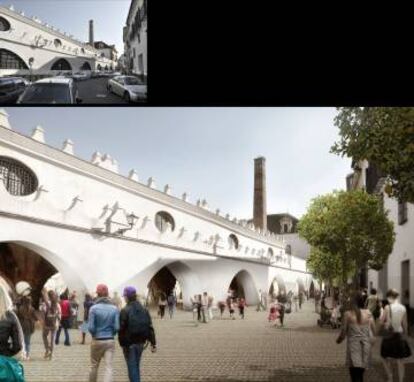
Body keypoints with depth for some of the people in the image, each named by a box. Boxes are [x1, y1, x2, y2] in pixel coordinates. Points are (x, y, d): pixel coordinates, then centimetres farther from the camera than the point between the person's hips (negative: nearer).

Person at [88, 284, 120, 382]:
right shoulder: (114, 308, -4)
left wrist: (95, 334, 10)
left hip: (97, 341, -1)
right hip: (110, 341, 1)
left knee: (94, 366, 16)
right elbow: (117, 327, -6)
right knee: (108, 367, -1)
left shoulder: (93, 308, -10)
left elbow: (91, 327, -11)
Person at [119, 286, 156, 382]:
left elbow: (122, 329, -16)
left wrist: (122, 343, -9)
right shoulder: (144, 310, 4)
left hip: (129, 343, -5)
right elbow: (150, 327, 2)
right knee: (136, 366, 21)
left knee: (132, 367, 2)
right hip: (140, 342, 6)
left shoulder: (125, 311, -14)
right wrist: (153, 343, 3)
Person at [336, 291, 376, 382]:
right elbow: (374, 330, -1)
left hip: (353, 346, -3)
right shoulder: (368, 313, -1)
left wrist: (338, 340, 16)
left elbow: (343, 332, -4)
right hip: (365, 346, 4)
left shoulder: (348, 314, -7)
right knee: (360, 374, 23)